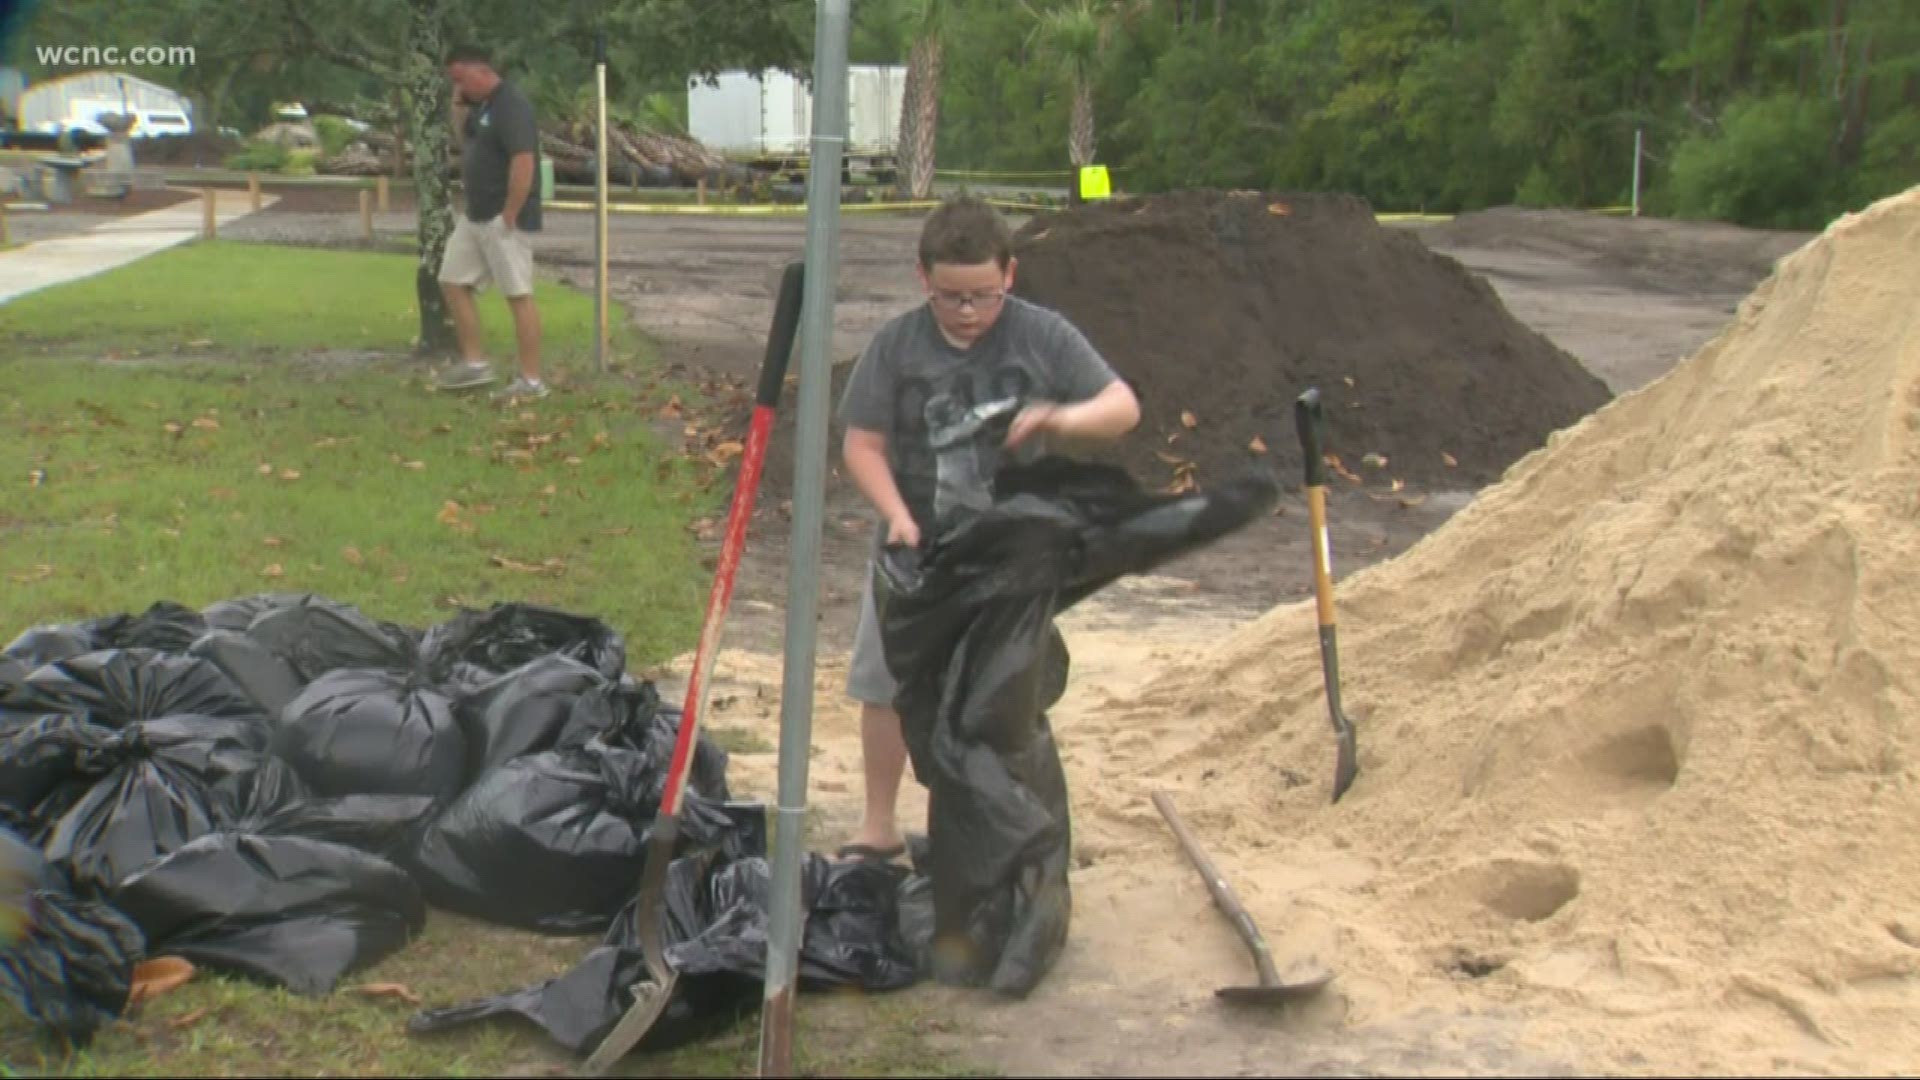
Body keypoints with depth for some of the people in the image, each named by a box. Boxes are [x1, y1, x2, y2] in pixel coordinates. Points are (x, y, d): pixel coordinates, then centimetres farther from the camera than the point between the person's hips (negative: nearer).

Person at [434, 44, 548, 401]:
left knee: (518, 295, -6)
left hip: (503, 221, -10)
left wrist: (508, 217, -22)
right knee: (453, 282, 10)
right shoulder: (478, 106, 14)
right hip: (475, 218, 10)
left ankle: (531, 382, -2)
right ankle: (474, 363, 16)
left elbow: (524, 162, -24)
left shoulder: (511, 105, -16)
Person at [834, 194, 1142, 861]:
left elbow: (1123, 408, -5)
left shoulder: (1043, 337, -7)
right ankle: (878, 826, 24)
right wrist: (897, 515, -20)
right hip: (916, 548, 1)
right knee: (885, 686, 7)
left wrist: (1059, 417, -26)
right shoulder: (898, 344, -7)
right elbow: (862, 443, -5)